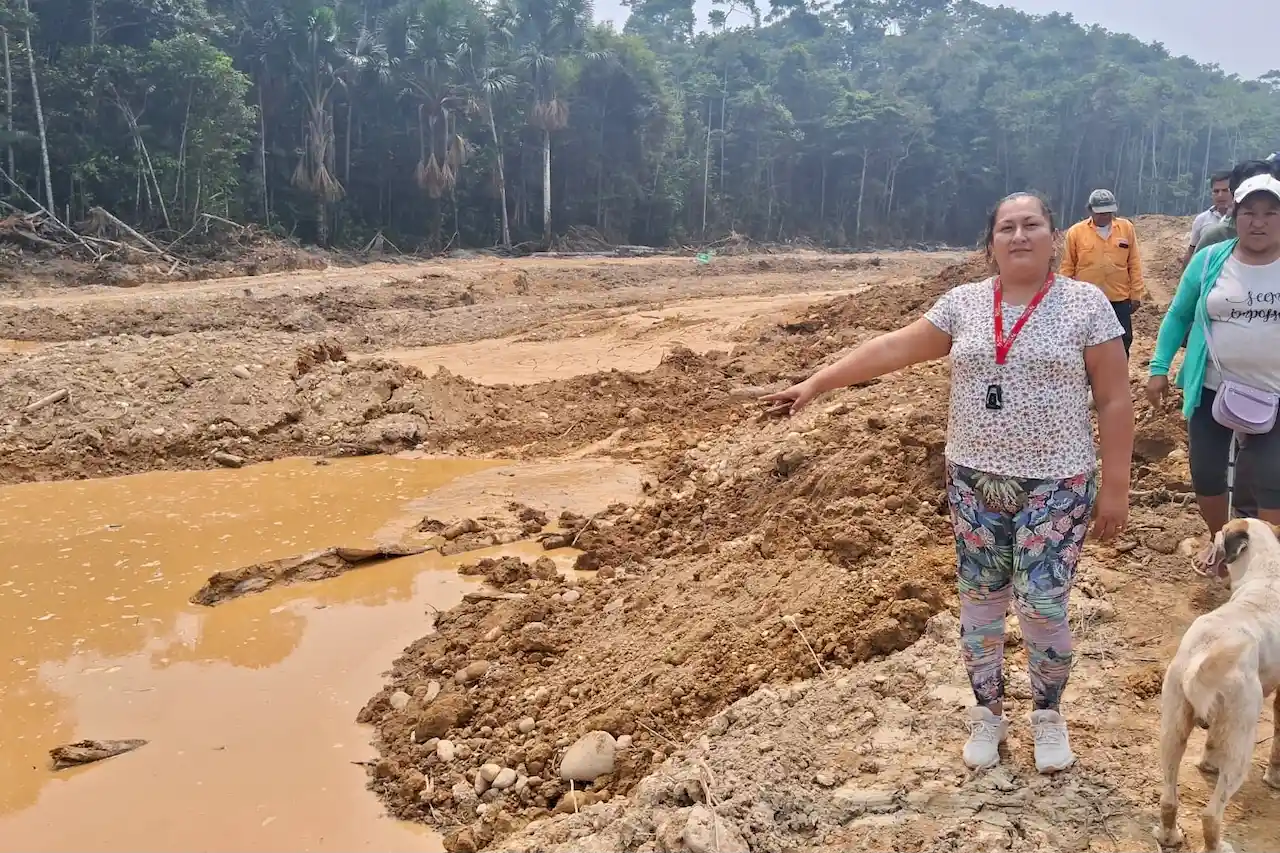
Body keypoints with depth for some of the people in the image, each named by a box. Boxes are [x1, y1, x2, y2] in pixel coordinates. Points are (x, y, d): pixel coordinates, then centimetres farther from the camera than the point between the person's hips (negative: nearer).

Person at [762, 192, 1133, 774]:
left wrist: (1115, 486, -7)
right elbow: (892, 349, 1)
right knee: (980, 600, 11)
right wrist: (816, 383, -4)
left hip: (1056, 485, -3)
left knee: (1043, 605, 0)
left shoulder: (1086, 304, -5)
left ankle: (1048, 715, 26)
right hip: (974, 480, 3)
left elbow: (1114, 401, -4)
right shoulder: (963, 303, 3)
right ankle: (987, 712, 30)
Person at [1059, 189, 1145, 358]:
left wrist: (1136, 294, 3)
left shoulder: (1126, 228, 2)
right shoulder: (1076, 231, -3)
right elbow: (1068, 267, 1)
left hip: (1120, 299, 2)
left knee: (1123, 343, 9)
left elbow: (1134, 264, 5)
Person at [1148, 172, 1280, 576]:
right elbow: (1178, 316, 4)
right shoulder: (1209, 260, -3)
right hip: (1212, 390, 2)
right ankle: (1220, 541, 37)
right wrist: (1159, 368, -1)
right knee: (1205, 474, 11)